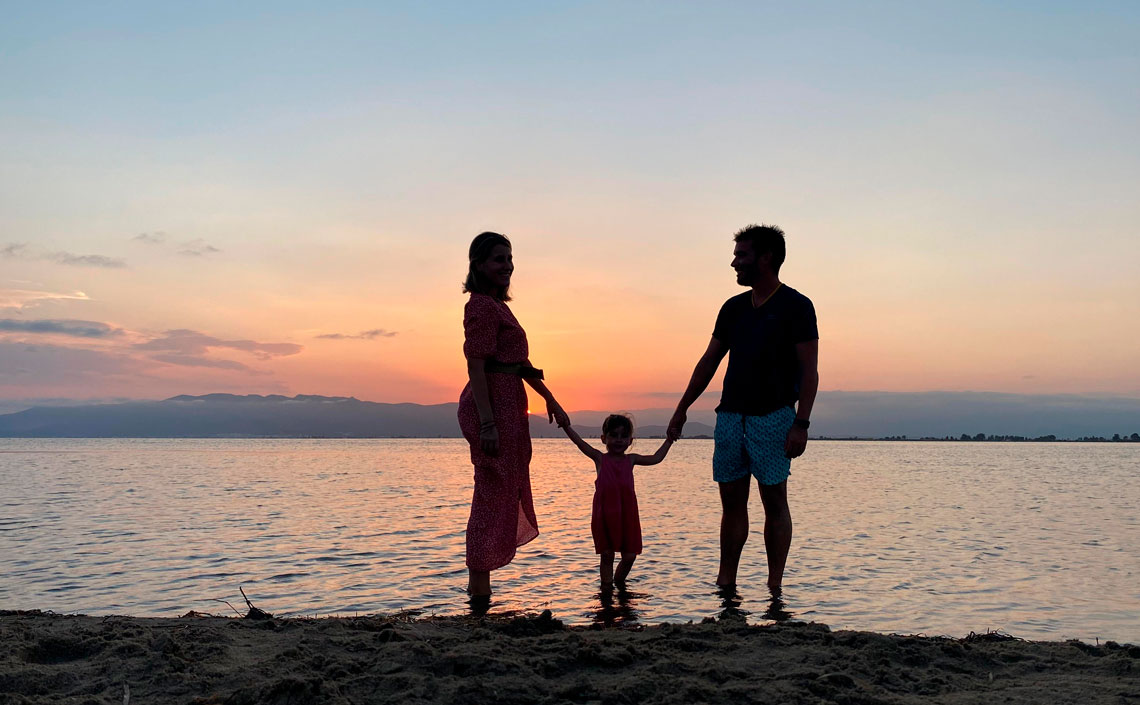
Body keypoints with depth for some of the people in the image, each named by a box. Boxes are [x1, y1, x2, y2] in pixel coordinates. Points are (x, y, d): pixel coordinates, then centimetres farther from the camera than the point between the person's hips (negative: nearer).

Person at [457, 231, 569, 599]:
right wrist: (487, 424, -24)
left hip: (508, 407, 11)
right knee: (494, 495, -6)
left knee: (503, 495, 15)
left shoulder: (497, 304, 20)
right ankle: (479, 587, 1)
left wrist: (550, 400, 25)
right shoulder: (481, 305, -11)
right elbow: (476, 366, -19)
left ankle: (479, 584, 23)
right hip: (492, 407, -11)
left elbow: (520, 362, 25)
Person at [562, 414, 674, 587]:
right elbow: (580, 442, -8)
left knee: (629, 555, 6)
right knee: (607, 555, 3)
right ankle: (607, 588, 14)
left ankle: (619, 582, 30)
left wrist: (670, 439, 14)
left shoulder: (630, 459, 10)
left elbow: (656, 458, 13)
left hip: (627, 514, 3)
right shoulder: (600, 458, 2)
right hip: (604, 515, -2)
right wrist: (565, 424, -18)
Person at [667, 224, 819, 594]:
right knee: (732, 501, 6)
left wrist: (801, 424, -16)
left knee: (774, 501, -2)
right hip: (730, 415, 6)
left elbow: (809, 371, -7)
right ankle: (725, 582, 11)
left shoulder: (796, 306, -2)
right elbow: (709, 361, 19)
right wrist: (682, 409, 15)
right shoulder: (733, 308, 15)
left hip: (773, 416, -5)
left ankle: (774, 586, 4)